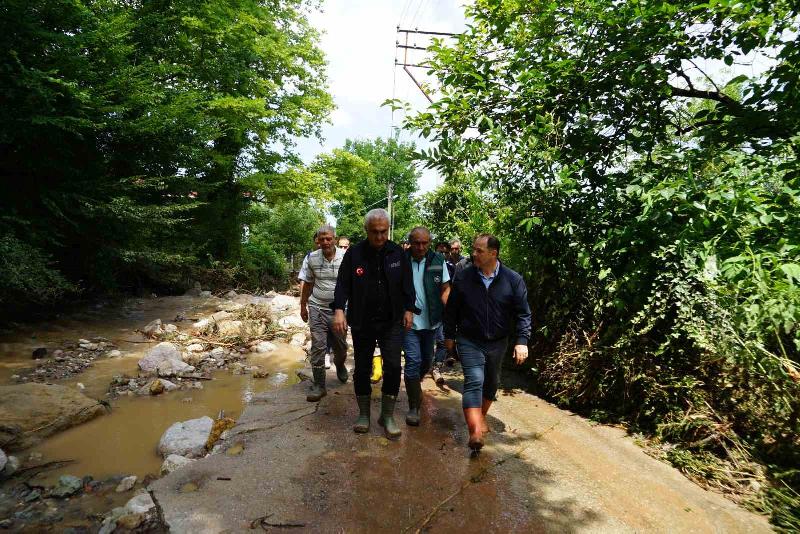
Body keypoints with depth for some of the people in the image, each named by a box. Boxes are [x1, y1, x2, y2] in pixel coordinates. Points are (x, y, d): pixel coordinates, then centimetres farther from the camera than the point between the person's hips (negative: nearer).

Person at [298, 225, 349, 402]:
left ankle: (339, 365, 47)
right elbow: (306, 284, 8)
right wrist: (303, 306, 11)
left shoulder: (345, 257, -9)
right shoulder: (311, 258, -2)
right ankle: (319, 385, 11)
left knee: (341, 347, 14)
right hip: (317, 308, 1)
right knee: (318, 347, -1)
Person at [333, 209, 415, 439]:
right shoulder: (354, 253, -4)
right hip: (362, 322, 0)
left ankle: (388, 415, 14)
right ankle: (363, 413, 28)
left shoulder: (398, 253, 1)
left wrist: (408, 309, 3)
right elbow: (343, 283, -6)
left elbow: (407, 284, 7)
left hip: (392, 322, 1)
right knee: (362, 368, 10)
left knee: (393, 366, -5)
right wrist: (339, 309, -17)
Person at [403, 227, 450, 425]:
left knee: (427, 360, 18)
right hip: (408, 321, -3)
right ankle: (414, 407, 6)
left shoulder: (438, 261, -2)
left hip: (431, 321, 3)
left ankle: (415, 383, 48)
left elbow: (445, 289, 3)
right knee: (413, 361, -8)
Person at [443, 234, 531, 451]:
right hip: (469, 342, -2)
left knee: (491, 383, 18)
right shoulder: (463, 277, -8)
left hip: (497, 343, 2)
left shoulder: (513, 280, -9)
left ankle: (482, 416, 41)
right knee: (474, 382, -15)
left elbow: (523, 313, -5)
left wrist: (522, 341, -14)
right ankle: (475, 431, -18)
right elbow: (451, 309, 1)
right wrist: (449, 335, 5)